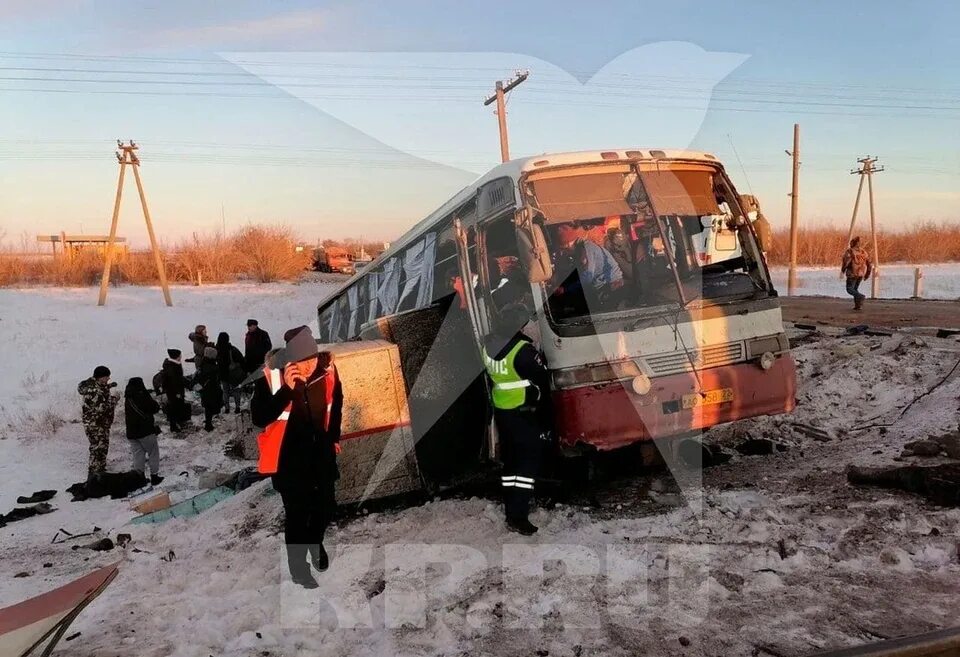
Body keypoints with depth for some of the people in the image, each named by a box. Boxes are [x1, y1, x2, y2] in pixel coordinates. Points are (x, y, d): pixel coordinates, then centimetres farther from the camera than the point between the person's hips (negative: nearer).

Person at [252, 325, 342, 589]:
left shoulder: (326, 368, -15)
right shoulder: (273, 376, -25)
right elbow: (258, 418, -25)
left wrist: (334, 436, 13)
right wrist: (286, 390, -38)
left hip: (321, 451, 4)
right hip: (290, 457, -3)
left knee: (325, 506, 16)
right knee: (297, 513, 5)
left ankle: (316, 542, 48)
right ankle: (297, 566, 30)